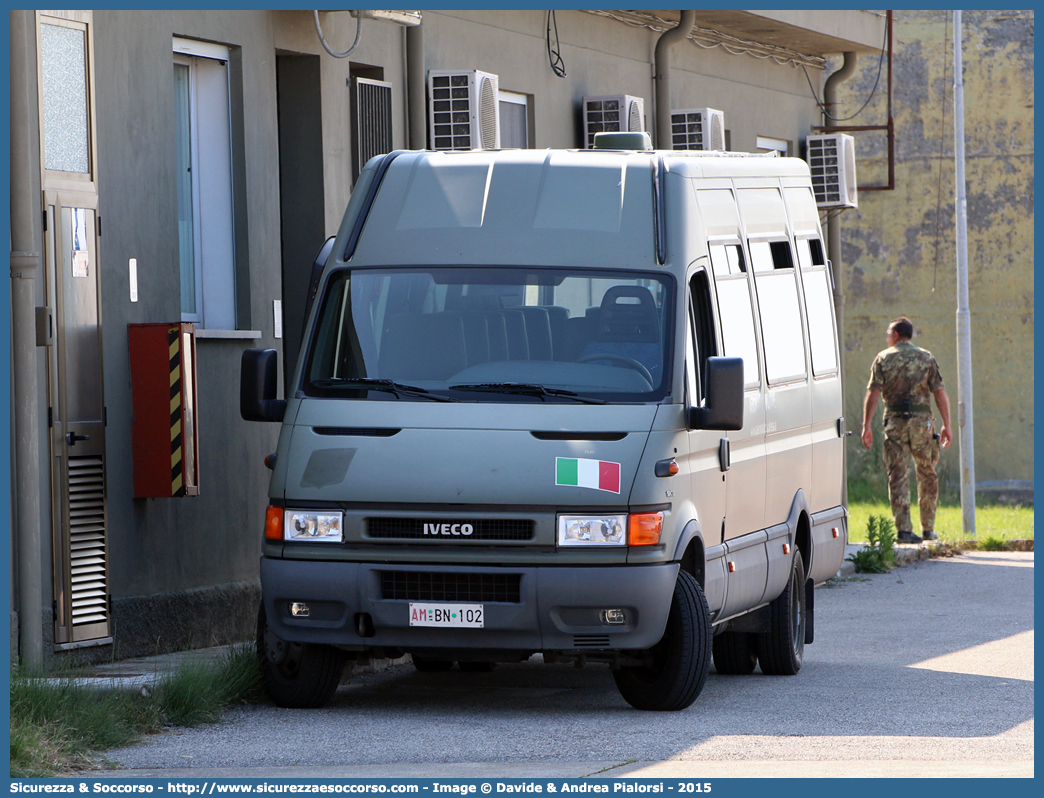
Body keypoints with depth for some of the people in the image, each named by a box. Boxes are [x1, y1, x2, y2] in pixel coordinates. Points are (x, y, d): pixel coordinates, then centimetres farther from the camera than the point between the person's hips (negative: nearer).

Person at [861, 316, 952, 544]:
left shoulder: (883, 359, 3)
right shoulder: (926, 358, 6)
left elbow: (873, 393, -5)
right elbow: (940, 393, 0)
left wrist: (866, 426, -4)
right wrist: (946, 425, 4)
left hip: (894, 422, -1)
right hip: (921, 421, 1)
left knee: (898, 476, 0)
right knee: (927, 475, 13)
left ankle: (903, 528, -10)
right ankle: (928, 529, 16)